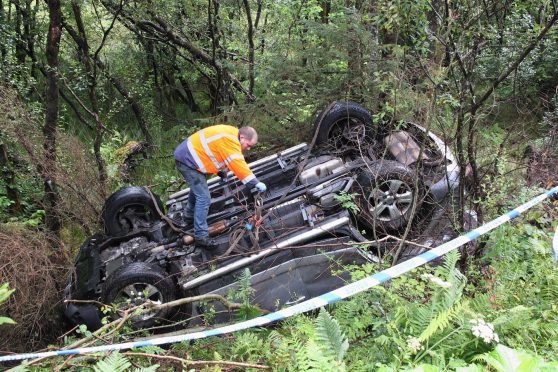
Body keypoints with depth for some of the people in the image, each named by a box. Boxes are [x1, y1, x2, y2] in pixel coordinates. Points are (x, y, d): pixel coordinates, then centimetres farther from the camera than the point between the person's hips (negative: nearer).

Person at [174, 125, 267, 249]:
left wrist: (223, 173, 10)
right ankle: (201, 237, -8)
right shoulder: (229, 141, -25)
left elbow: (221, 155, 17)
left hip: (189, 155, 11)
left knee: (197, 188, 32)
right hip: (187, 160, -11)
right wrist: (256, 182, -32)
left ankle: (190, 214, 55)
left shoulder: (231, 135, 6)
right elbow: (238, 164, -32)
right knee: (204, 198, -14)